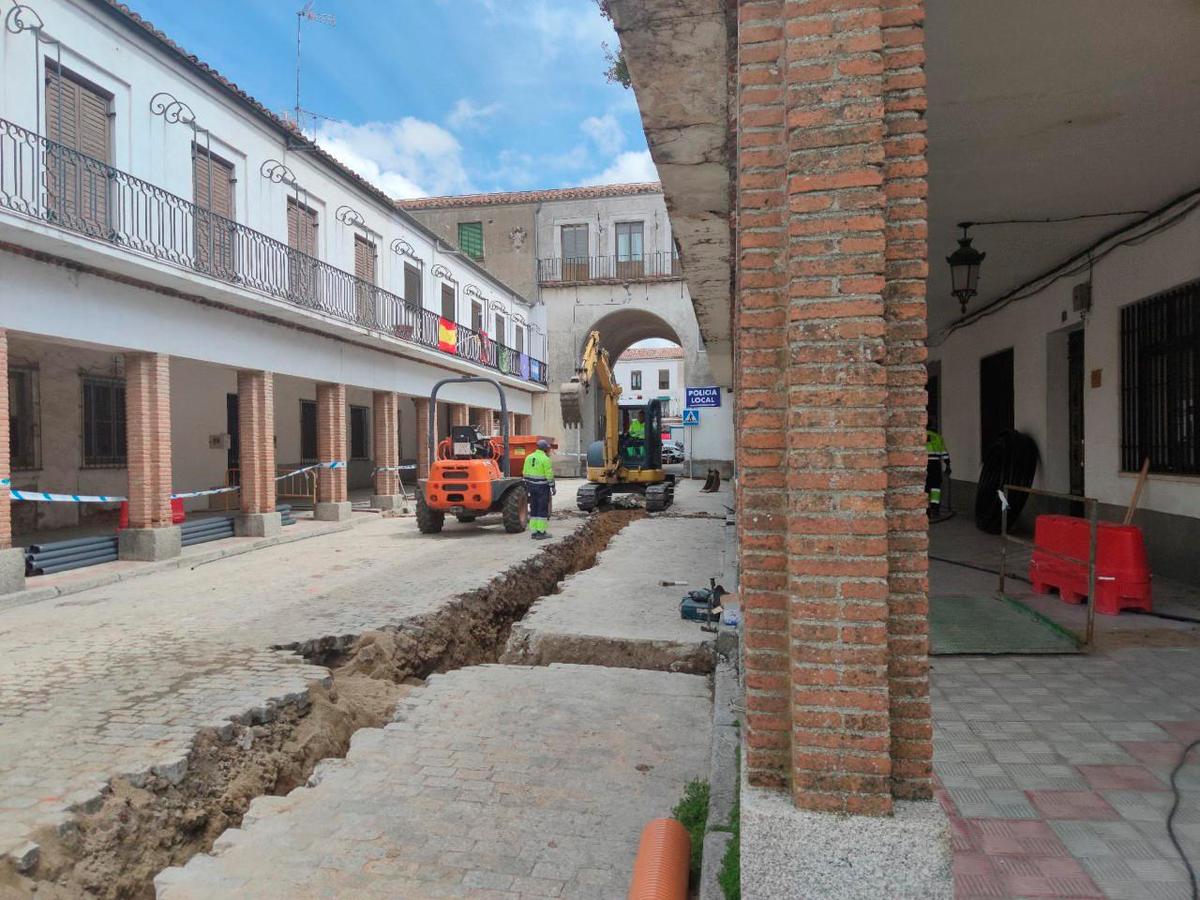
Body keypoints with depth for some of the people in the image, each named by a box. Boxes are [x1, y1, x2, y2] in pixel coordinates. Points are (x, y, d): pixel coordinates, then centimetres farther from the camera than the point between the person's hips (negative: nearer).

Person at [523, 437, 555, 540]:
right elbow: (549, 475, -13)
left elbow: (525, 473, 10)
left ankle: (533, 531, 13)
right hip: (542, 487, -6)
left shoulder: (529, 457, 8)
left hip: (531, 486, 6)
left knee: (533, 509, 12)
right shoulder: (545, 459, -12)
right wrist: (553, 487, -5)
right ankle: (540, 532, -1)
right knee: (543, 509, 0)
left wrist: (527, 485, 17)